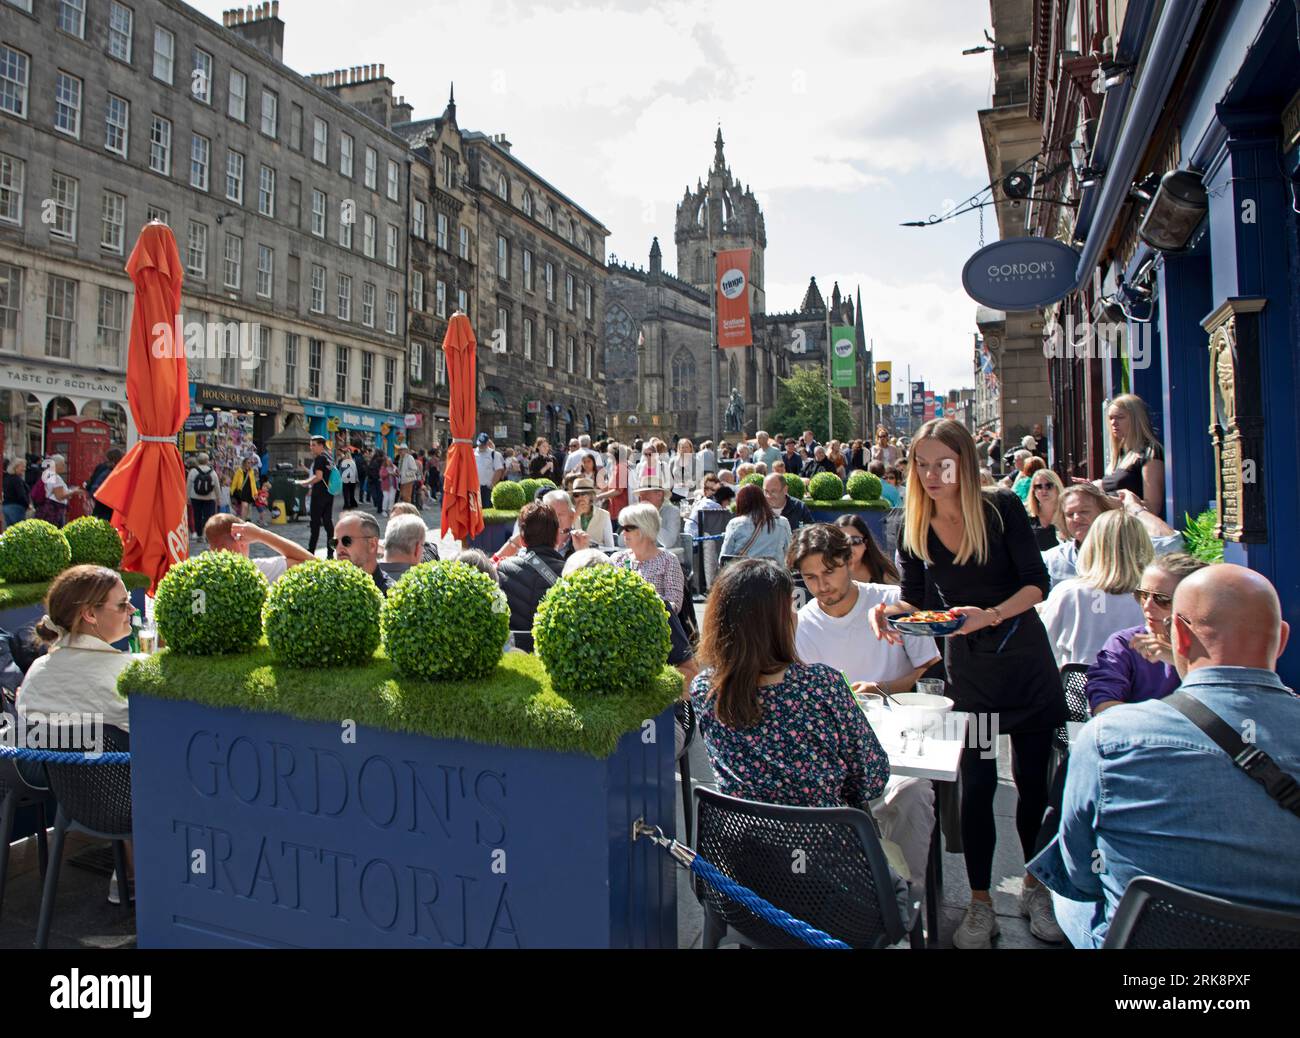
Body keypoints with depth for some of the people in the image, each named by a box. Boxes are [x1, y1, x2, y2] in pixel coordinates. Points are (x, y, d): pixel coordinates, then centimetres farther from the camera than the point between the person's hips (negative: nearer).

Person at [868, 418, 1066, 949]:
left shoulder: (1003, 507, -11)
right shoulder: (914, 527, -4)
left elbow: (1036, 584, -13)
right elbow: (914, 598, 0)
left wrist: (991, 614, -30)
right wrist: (887, 610, -22)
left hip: (1024, 656, -1)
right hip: (966, 666, 1)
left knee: (1032, 779, 9)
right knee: (976, 784, 0)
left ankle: (1035, 887, 32)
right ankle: (980, 903, 16)